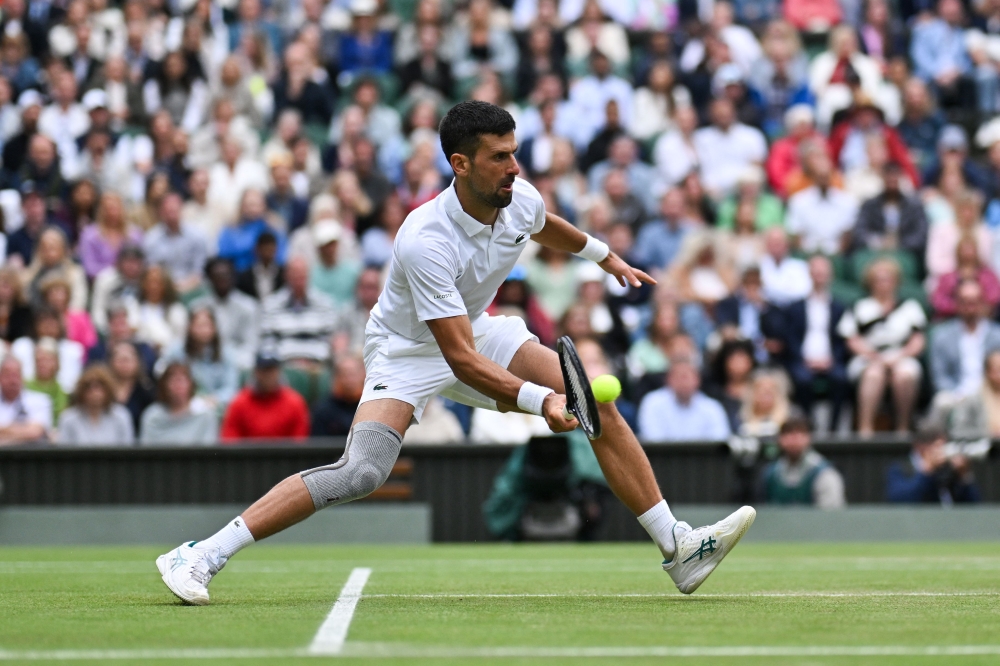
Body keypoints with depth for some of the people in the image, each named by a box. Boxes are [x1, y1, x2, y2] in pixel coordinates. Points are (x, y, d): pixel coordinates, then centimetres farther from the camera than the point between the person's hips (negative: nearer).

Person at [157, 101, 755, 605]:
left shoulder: (520, 199, -15)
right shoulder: (426, 240, -36)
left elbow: (544, 225, 16)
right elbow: (461, 359, -38)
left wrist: (605, 255, 29)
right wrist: (540, 399, -47)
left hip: (476, 330, 7)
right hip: (409, 352, -7)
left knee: (600, 404, -6)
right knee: (362, 472, -29)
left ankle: (679, 549, 3)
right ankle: (202, 556, -26)